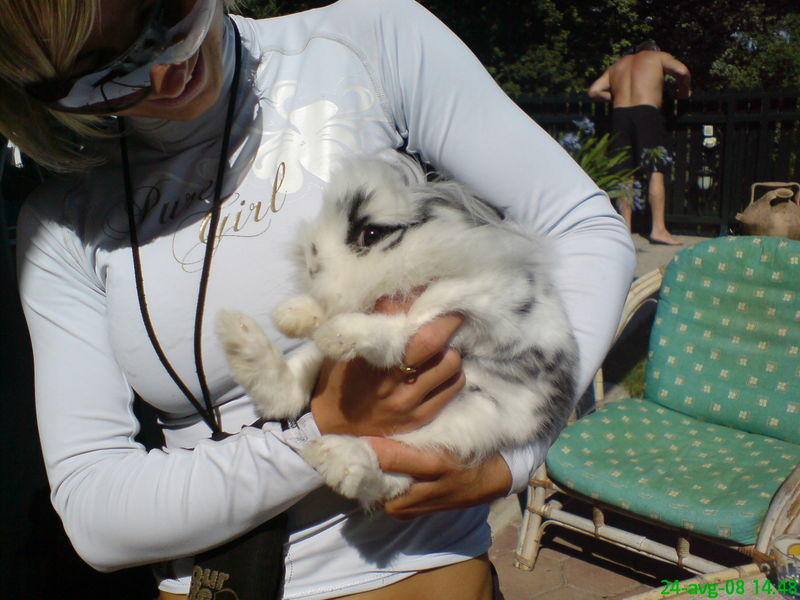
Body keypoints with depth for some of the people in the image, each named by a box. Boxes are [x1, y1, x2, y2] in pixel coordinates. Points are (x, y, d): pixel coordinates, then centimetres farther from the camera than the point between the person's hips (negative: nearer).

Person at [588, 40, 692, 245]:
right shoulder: (658, 57, 16)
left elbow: (594, 91, 18)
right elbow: (682, 70, -3)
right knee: (656, 171, -6)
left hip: (619, 115, 4)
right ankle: (658, 229, -14)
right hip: (646, 112, -4)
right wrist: (684, 91, 14)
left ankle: (625, 228, 3)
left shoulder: (617, 64, 27)